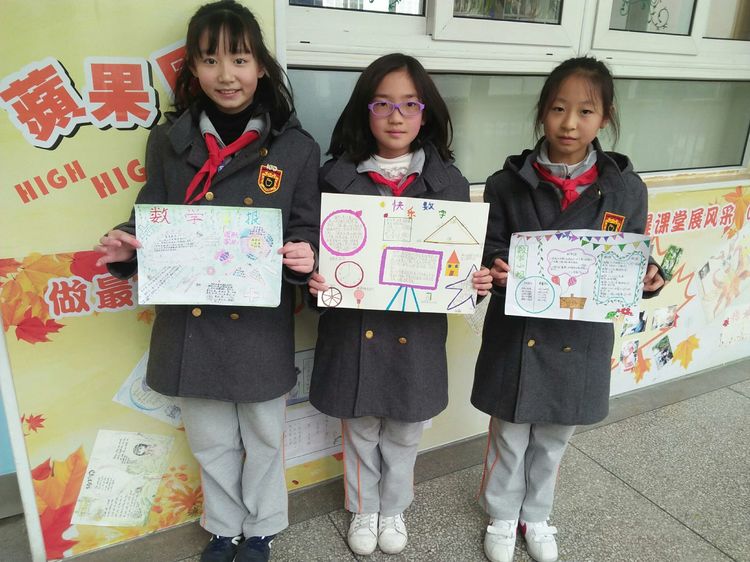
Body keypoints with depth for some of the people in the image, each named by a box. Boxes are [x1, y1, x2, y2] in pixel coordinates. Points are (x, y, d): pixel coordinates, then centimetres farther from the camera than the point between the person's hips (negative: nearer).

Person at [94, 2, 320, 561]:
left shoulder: (296, 147, -5)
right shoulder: (168, 142, 1)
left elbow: (307, 233, -3)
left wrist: (303, 257, -25)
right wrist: (126, 247, -15)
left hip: (261, 325, -2)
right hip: (189, 322, 2)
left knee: (263, 439, 18)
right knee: (211, 443, 20)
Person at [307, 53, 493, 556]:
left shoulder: (448, 182, -2)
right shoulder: (337, 177, -5)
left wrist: (476, 282, -17)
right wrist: (315, 278, -21)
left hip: (417, 330, 1)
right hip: (354, 327, 0)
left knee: (404, 433, 20)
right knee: (360, 430, 19)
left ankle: (393, 510, 47)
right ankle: (363, 510, 46)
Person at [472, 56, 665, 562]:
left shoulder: (626, 188, -5)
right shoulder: (509, 183, -9)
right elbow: (489, 253, -4)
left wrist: (647, 278, -18)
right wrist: (496, 271, -25)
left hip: (580, 338, 2)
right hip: (516, 335, -1)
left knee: (554, 442, 22)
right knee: (509, 439, 17)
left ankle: (536, 518, 48)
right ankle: (502, 519, 43)